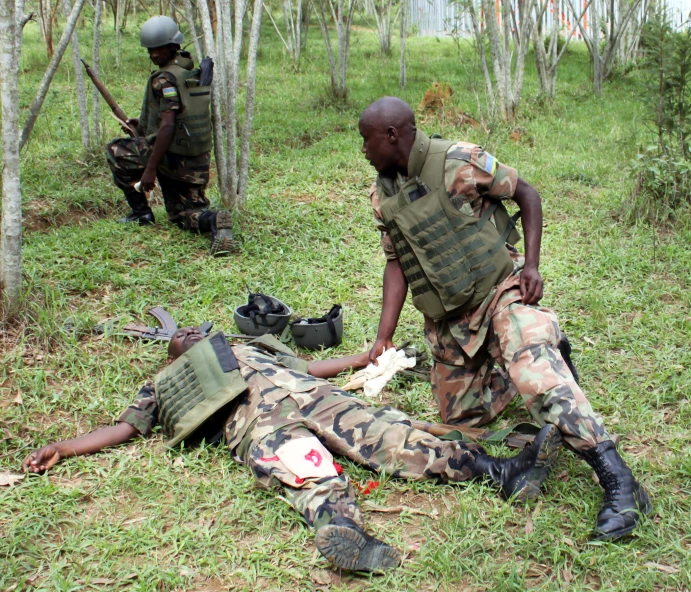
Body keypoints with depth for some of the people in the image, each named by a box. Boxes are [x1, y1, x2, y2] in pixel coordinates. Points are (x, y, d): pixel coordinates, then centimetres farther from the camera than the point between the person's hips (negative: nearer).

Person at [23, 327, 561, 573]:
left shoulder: (250, 348, 43)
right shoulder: (165, 385, 35)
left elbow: (310, 366, 40)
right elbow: (124, 427, 28)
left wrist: (371, 355, 35)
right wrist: (62, 449, 16)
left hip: (309, 392, 3)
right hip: (251, 418, -3)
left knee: (385, 434, -20)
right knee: (305, 471, -37)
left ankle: (501, 470, -34)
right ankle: (339, 527, -67)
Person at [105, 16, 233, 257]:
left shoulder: (165, 78, -15)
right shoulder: (194, 72, 13)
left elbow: (168, 126, -23)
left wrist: (150, 168, -22)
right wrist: (144, 125, 25)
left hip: (171, 154, -8)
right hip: (197, 159, 8)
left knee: (115, 151, 14)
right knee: (184, 214, 16)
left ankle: (140, 212, 13)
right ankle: (214, 221, -16)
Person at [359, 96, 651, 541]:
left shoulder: (458, 162, -16)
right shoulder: (383, 195, 1)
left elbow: (526, 194, -6)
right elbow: (396, 263, 5)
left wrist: (531, 265, -16)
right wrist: (385, 337, -3)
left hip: (499, 288, -7)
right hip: (449, 317, 7)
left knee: (533, 368, -31)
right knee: (459, 416, 12)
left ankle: (619, 483, -30)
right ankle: (546, 346, 28)